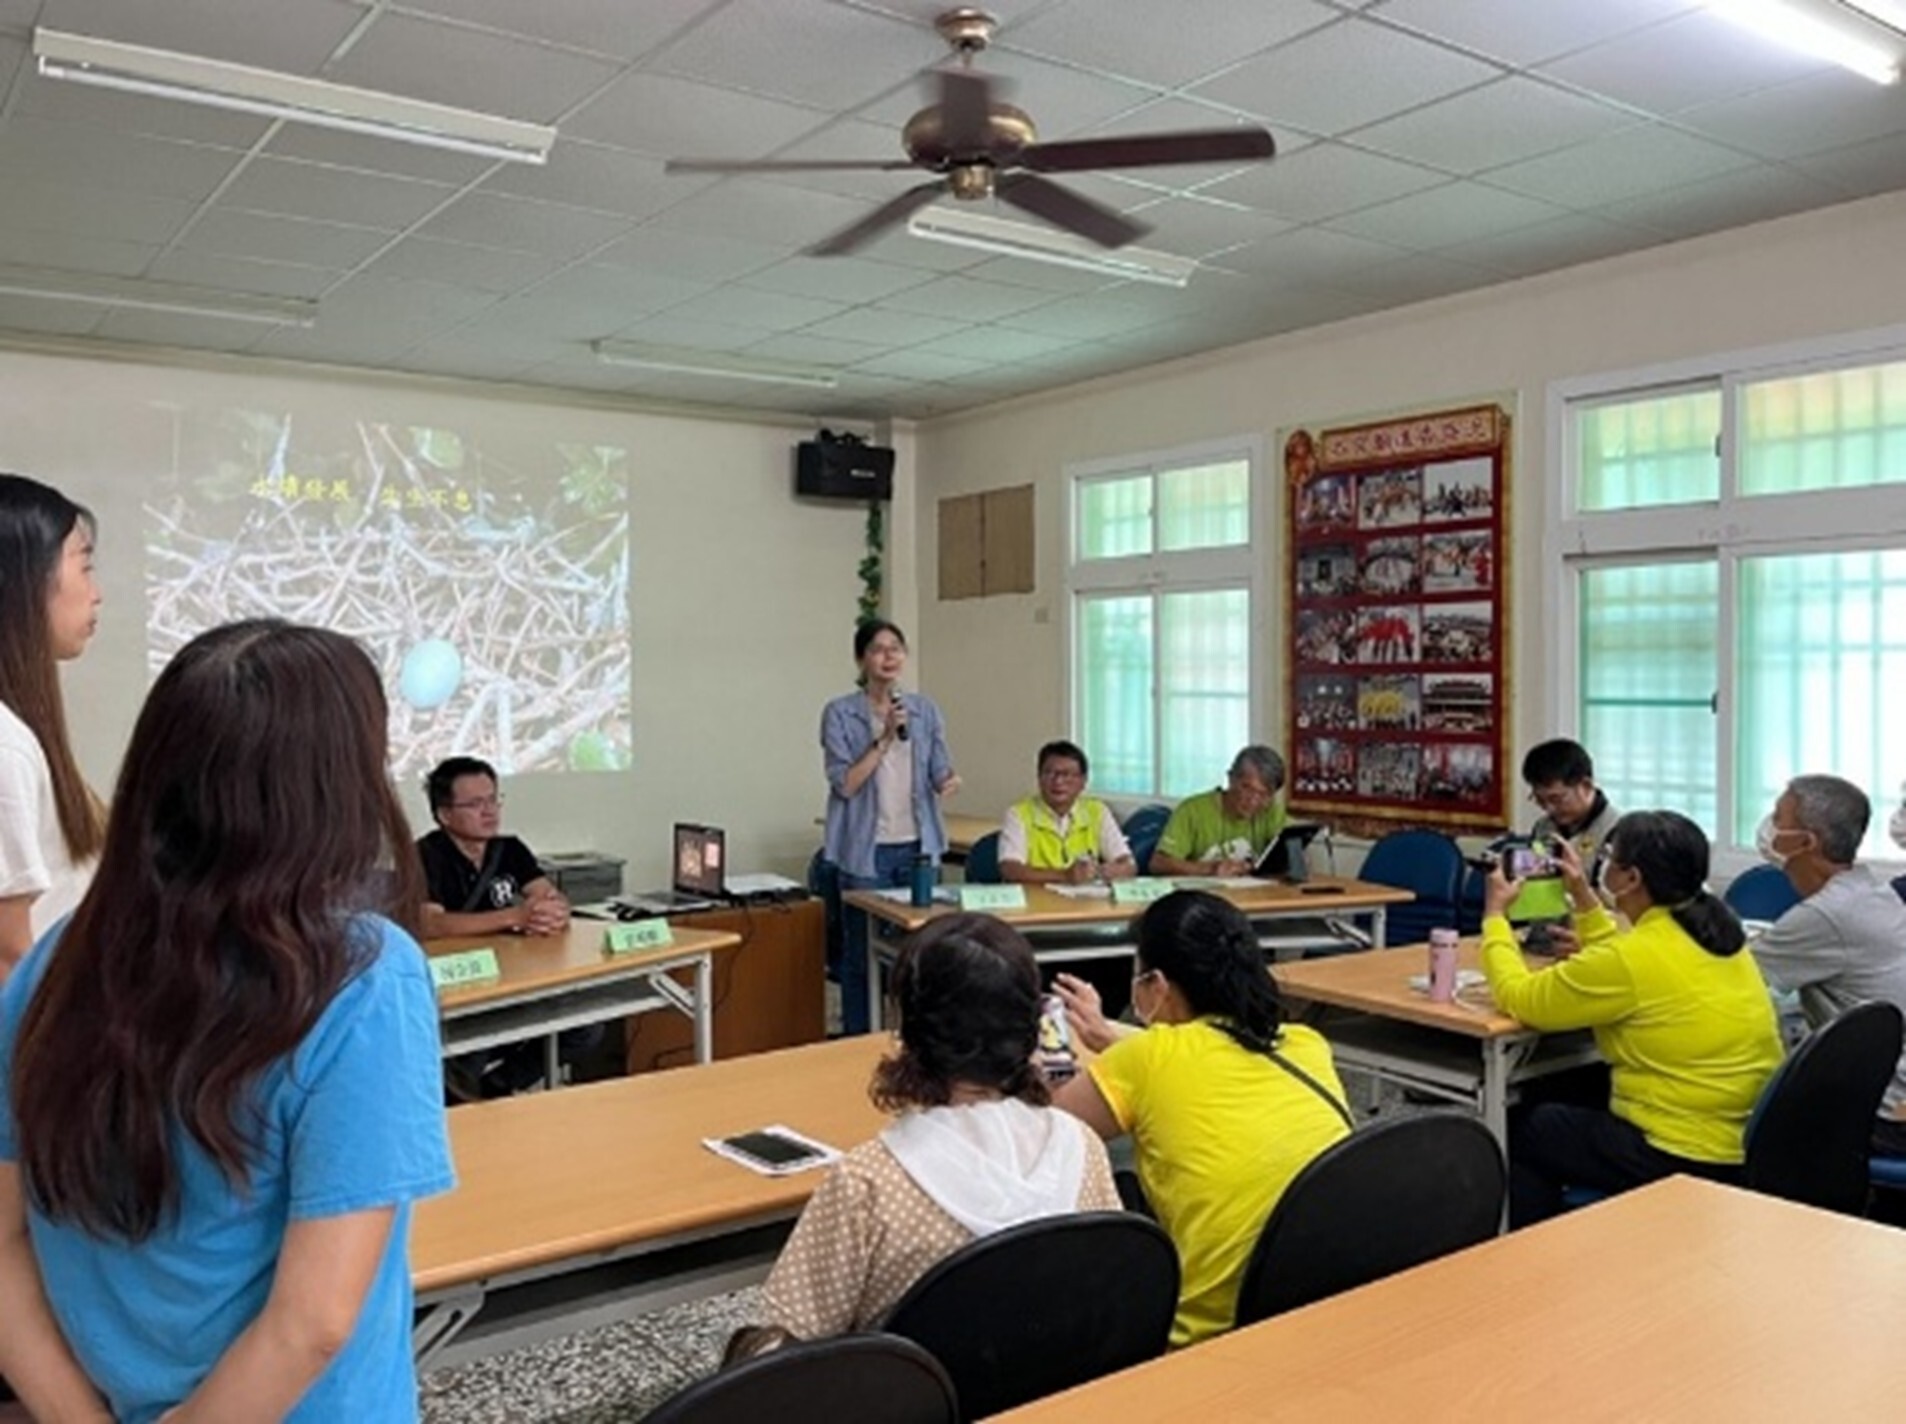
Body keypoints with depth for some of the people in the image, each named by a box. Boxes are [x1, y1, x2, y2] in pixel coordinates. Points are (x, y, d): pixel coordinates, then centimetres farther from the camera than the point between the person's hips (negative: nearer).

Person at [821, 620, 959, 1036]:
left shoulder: (925, 710, 6)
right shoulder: (840, 714, -4)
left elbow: (939, 772, 6)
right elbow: (845, 784, -11)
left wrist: (949, 782, -17)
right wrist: (885, 738, -19)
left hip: (918, 846, 3)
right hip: (867, 851, -3)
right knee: (862, 953, 3)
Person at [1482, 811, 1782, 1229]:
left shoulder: (1638, 956, -21)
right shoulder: (1713, 929, 4)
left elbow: (1519, 998, -11)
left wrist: (1494, 914, 2)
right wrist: (1583, 898, 20)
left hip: (1683, 1160, -9)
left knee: (1518, 1130, 11)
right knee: (1559, 1111, 25)